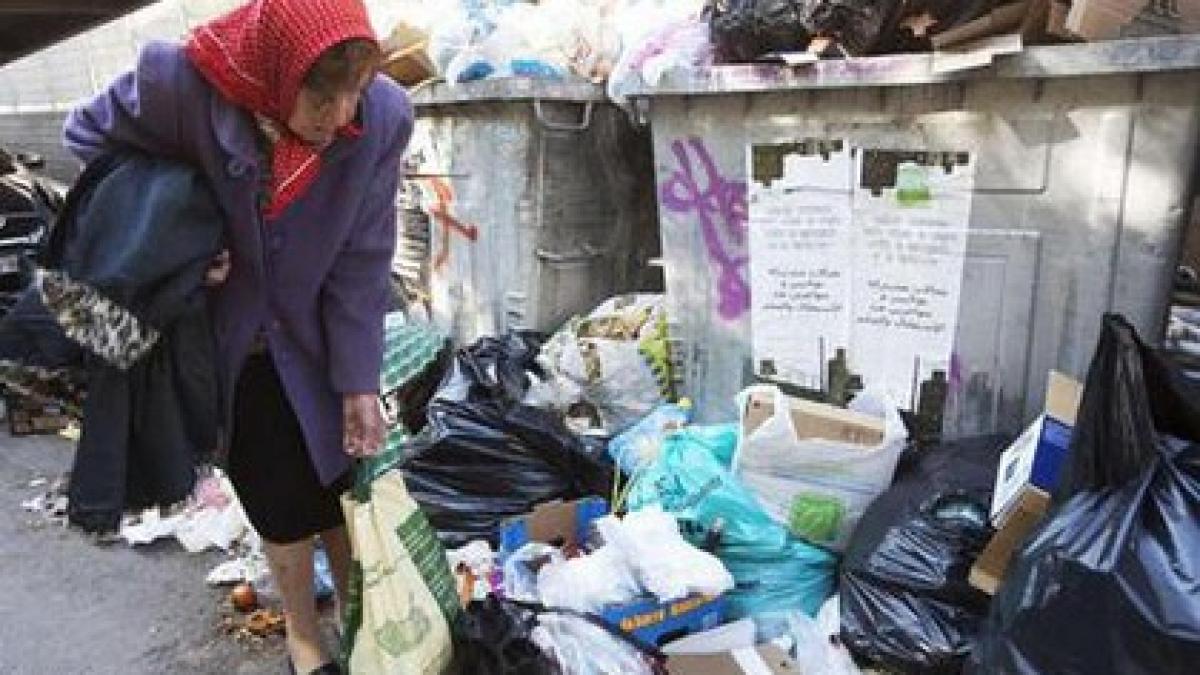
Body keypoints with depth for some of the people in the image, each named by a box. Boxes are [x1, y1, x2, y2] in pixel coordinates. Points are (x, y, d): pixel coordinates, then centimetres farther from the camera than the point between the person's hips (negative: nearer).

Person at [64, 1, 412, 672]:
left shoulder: (383, 116, -22)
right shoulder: (182, 82, -25)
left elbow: (361, 264, -14)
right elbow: (90, 136, -4)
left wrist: (359, 381, -11)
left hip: (315, 339, 1)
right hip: (229, 341, -1)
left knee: (341, 485, 11)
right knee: (281, 497, 9)